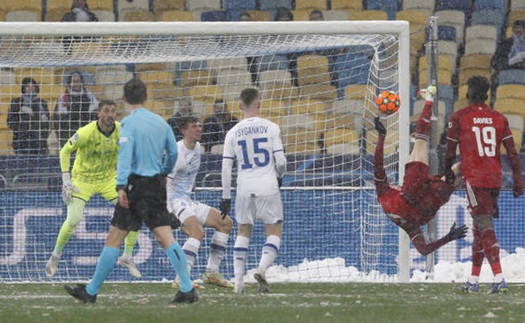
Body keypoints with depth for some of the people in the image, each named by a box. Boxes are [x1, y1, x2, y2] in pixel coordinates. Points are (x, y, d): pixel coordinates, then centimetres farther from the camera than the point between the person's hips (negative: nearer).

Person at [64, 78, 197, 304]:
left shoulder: (129, 123, -8)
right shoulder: (160, 122, 11)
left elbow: (125, 155, -19)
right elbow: (173, 153, 20)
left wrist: (121, 186, -25)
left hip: (137, 186, -5)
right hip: (157, 185, 6)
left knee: (113, 240, 0)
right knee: (166, 239, 2)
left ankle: (91, 291, 4)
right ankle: (187, 290, -8)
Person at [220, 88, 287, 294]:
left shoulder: (233, 133, 2)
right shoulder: (270, 128, -5)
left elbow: (226, 168, 3)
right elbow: (280, 161, -7)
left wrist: (226, 197, 9)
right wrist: (279, 176, 15)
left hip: (244, 189, 3)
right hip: (268, 188, -3)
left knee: (243, 232, 14)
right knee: (274, 231, 6)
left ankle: (238, 280, 7)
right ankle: (262, 268, -16)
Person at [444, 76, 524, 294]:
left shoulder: (458, 118, -2)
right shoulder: (499, 119, 8)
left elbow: (450, 152, 3)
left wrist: (448, 173, 19)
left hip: (474, 178, -5)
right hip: (495, 178, 5)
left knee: (485, 227, -12)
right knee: (480, 227, 15)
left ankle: (499, 278, -25)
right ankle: (473, 280, 20)